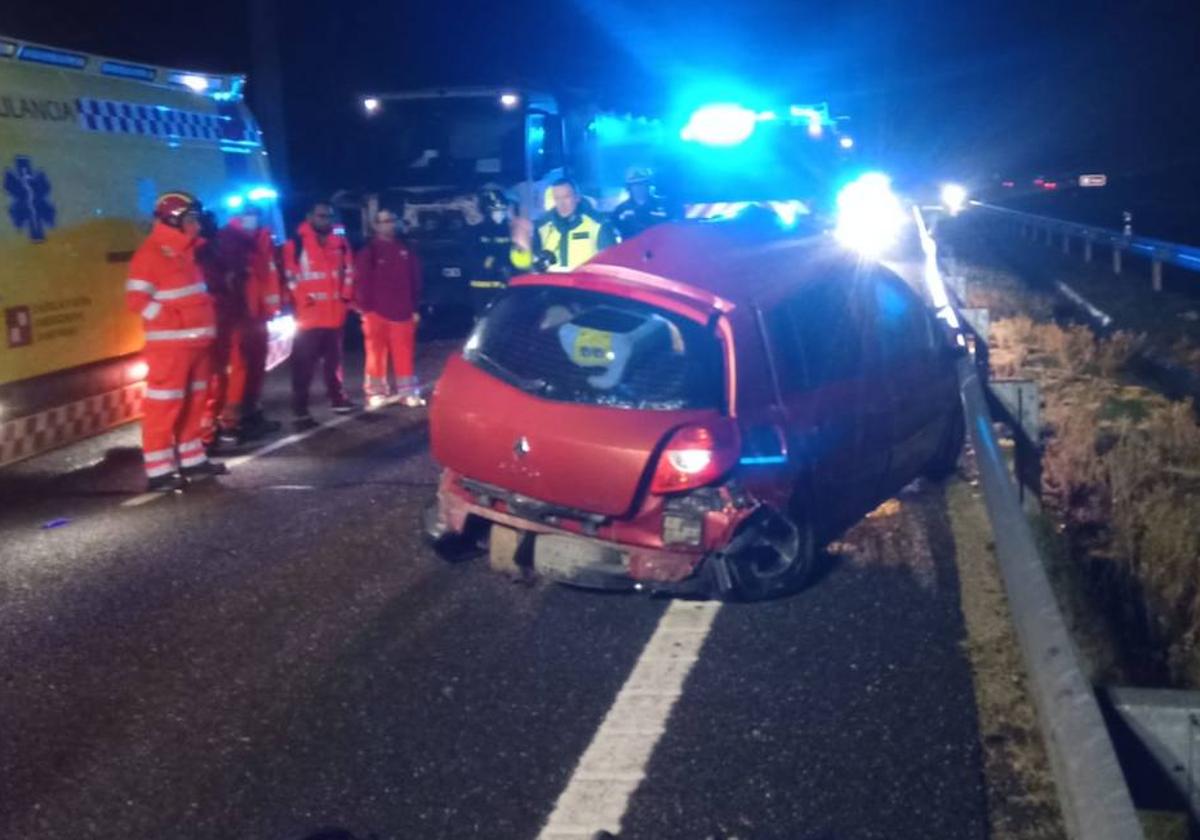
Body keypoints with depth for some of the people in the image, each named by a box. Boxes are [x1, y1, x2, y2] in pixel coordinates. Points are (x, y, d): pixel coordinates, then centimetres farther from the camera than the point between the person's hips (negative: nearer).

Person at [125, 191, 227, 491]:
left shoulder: (188, 250, 16)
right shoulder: (150, 254, -13)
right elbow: (136, 299, -19)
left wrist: (208, 321, 17)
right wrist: (173, 318, -22)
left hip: (197, 340, 9)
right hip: (169, 343, -9)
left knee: (193, 404, 16)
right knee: (164, 407, -8)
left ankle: (193, 461, 26)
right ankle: (159, 472, -7)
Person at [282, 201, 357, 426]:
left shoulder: (340, 244, 11)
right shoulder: (296, 243, -7)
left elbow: (348, 271, 18)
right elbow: (289, 276, -8)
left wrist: (346, 295, 7)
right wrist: (301, 300, -13)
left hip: (335, 314, 5)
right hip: (308, 315, -5)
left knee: (334, 360, 18)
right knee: (304, 365, -3)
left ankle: (337, 397, 31)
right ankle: (300, 410, 0)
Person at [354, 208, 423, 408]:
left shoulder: (405, 251, 11)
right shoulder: (368, 252, -1)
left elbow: (415, 280, 13)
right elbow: (361, 282, -5)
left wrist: (415, 308, 9)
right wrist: (365, 308, -10)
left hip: (402, 312, 3)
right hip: (376, 312, -3)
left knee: (404, 354, 4)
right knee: (377, 354, 3)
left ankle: (408, 392, 11)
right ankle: (376, 393, 10)